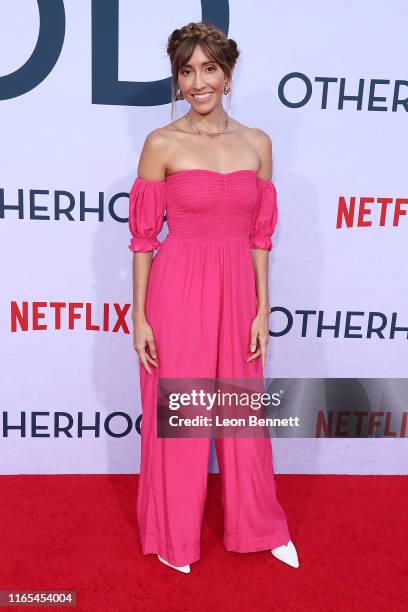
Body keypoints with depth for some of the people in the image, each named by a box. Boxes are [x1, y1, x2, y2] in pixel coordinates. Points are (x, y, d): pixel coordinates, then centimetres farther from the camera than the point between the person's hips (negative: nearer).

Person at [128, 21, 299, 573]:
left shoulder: (257, 144, 6)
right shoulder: (162, 144, -4)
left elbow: (259, 235, 7)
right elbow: (144, 235, -3)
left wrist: (263, 310, 3)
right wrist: (139, 317, -6)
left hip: (237, 291, 3)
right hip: (178, 292, -3)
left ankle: (260, 524, 39)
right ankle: (173, 533, 34)